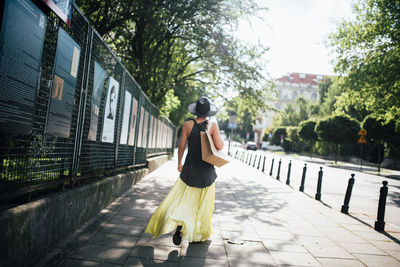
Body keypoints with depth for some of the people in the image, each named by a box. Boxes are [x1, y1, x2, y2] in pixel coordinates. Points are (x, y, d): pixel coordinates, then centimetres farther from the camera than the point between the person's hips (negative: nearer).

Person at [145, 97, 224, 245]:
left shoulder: (187, 125, -3)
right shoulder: (213, 125, -8)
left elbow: (181, 147, 0)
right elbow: (219, 146, -13)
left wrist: (179, 163, 14)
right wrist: (219, 138, 8)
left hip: (190, 168, 1)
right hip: (207, 170, 0)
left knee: (182, 198, 9)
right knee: (204, 203, 13)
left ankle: (179, 224, -14)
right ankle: (199, 233, 23)